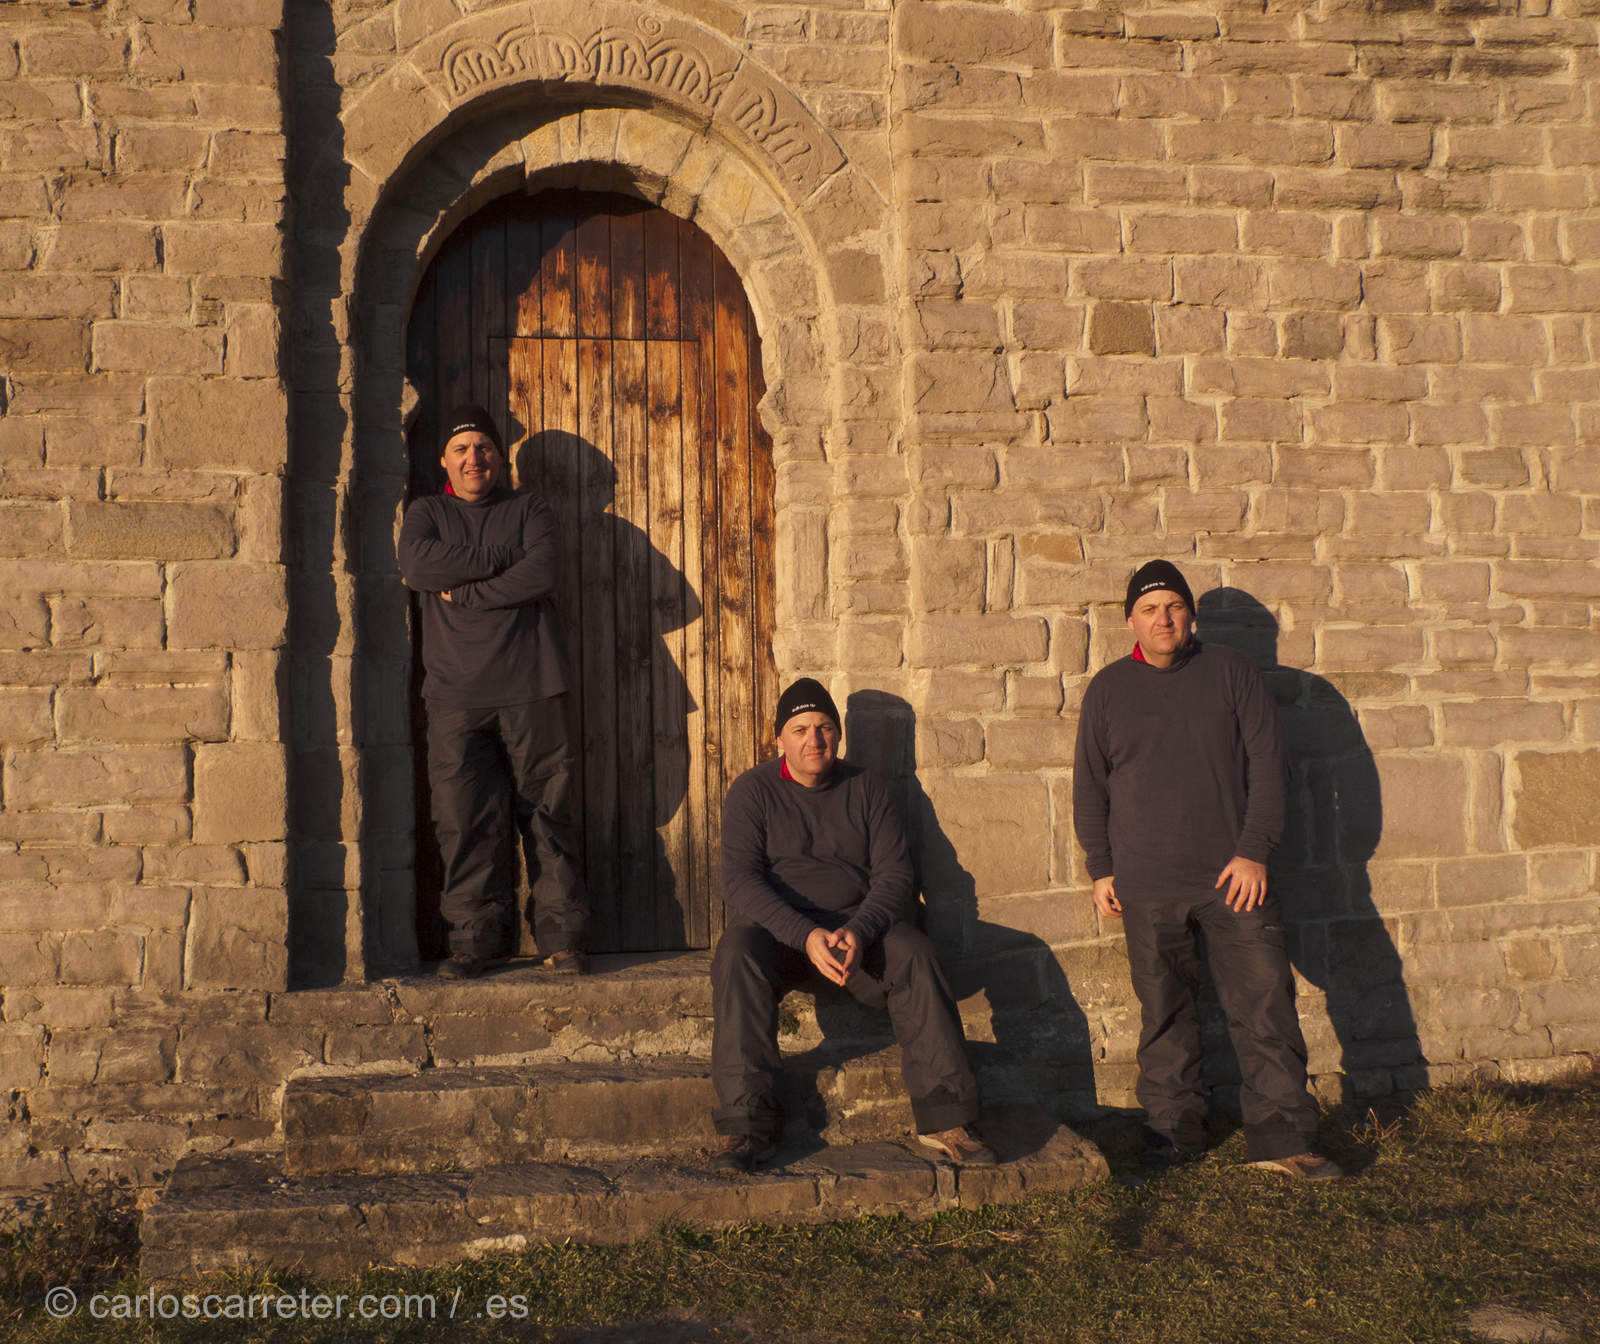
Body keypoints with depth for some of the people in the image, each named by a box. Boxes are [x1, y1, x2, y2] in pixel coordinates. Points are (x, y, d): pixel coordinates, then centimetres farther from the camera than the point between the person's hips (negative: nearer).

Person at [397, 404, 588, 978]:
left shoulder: (529, 510, 14)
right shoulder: (426, 513, 17)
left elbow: (541, 576, -5)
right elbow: (417, 566, -5)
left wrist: (464, 592, -5)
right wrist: (502, 559, -5)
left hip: (531, 688, -1)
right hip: (455, 693, 1)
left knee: (548, 812, -1)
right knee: (464, 820, -4)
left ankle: (561, 935, 6)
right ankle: (472, 937, 6)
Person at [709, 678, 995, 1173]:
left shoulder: (867, 790, 9)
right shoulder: (752, 792, 2)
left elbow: (894, 873, 0)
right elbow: (739, 879, -11)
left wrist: (858, 932, -22)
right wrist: (805, 937, -26)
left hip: (858, 923, 2)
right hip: (777, 926, -2)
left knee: (914, 955, -28)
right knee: (737, 958, -35)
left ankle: (945, 1118, -26)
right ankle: (746, 1127, -35)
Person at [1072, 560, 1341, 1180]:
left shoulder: (1231, 673, 5)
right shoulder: (1108, 689, 8)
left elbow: (1265, 762, 2)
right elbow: (1090, 786, 12)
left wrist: (1254, 851, -6)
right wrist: (1101, 870, 7)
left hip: (1233, 877, -1)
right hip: (1147, 885, 1)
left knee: (1265, 1004, -3)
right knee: (1164, 1014, 7)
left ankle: (1281, 1139, 3)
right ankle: (1173, 1128, 19)